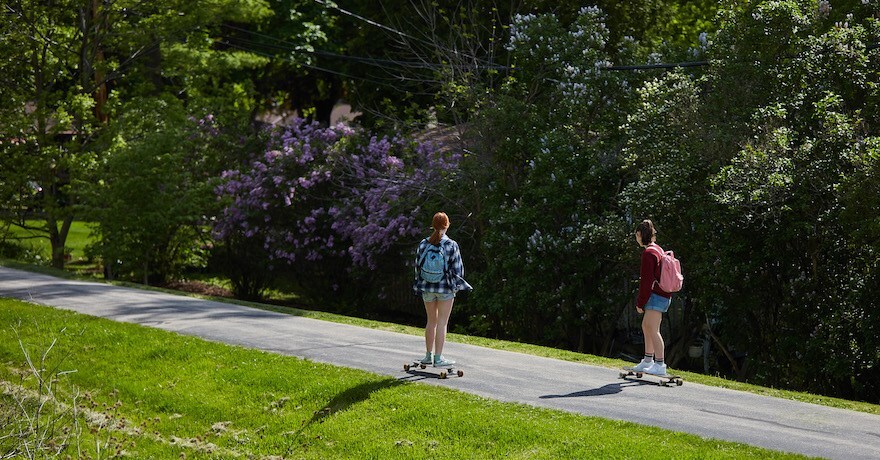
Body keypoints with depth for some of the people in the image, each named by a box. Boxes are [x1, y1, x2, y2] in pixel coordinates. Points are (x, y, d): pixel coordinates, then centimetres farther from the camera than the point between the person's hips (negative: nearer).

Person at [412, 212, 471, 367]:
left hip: (427, 287, 4)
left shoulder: (423, 244, -2)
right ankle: (438, 358, 3)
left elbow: (417, 266, 5)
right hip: (446, 288, -4)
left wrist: (420, 285, 17)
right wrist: (457, 284, 9)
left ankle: (429, 355, 21)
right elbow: (457, 268, -7)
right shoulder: (451, 245, -12)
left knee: (431, 321, 16)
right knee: (442, 323, 2)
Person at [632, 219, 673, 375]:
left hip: (656, 296, -10)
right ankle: (648, 361, 25)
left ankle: (660, 365, -13)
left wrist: (640, 303, -11)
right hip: (664, 296, 10)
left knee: (653, 330, -10)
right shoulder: (658, 250, 16)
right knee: (646, 326, 19)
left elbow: (646, 280, -16)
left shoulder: (648, 253, -14)